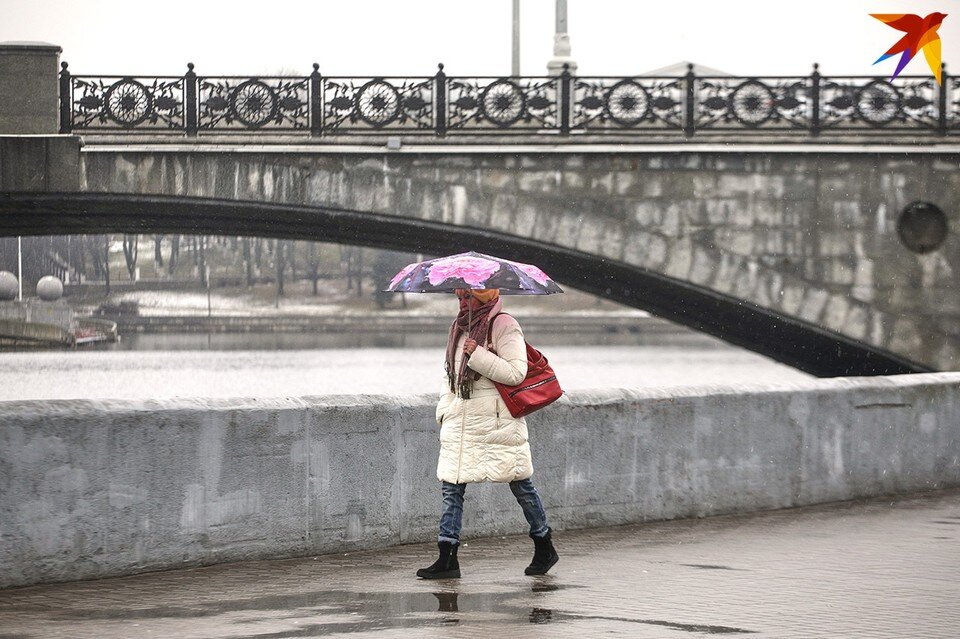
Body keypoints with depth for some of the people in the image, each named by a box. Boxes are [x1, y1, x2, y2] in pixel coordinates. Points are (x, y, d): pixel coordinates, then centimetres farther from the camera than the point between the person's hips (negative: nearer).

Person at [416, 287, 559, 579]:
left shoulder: (503, 326, -8)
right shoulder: (459, 327, 14)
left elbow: (516, 372, -18)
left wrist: (477, 355, -21)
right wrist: (444, 410, 14)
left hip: (497, 423, -7)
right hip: (459, 421, 7)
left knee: (520, 486, 5)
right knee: (451, 488, -2)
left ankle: (544, 549, 21)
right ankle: (447, 559, -2)